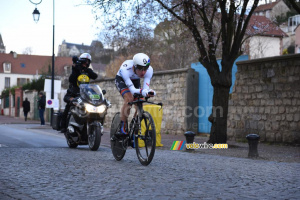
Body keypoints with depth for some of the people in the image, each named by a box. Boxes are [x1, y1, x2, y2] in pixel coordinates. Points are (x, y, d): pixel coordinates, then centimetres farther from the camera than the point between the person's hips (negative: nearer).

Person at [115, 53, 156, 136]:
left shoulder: (149, 70, -33)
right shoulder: (125, 69, -43)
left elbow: (145, 88, -37)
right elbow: (132, 90, -47)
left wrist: (148, 92, -60)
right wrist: (141, 91, -67)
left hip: (135, 80, 4)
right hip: (121, 79, -4)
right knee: (129, 99, -28)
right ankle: (122, 128, -21)